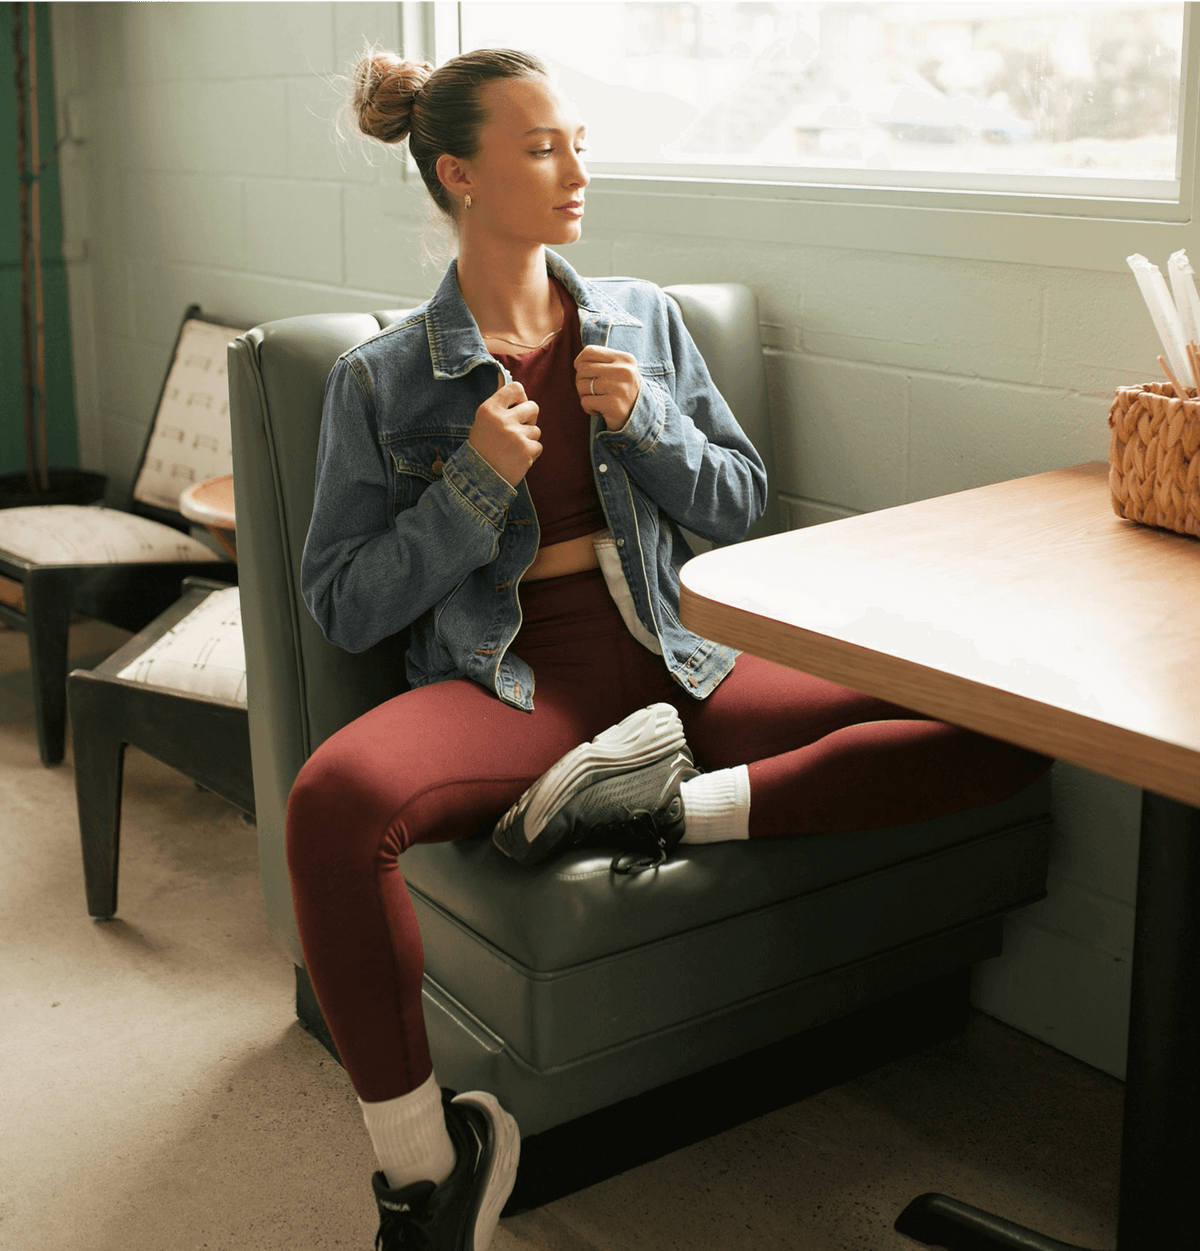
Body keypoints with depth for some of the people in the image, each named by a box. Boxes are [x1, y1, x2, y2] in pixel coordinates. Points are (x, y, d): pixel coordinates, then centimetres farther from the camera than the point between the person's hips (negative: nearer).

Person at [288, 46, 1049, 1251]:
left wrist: (644, 422, -5)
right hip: (504, 686, -3)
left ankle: (675, 805, -21)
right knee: (333, 802, -38)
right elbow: (343, 606, 1)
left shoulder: (644, 320, 12)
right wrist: (475, 482, -12)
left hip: (668, 671, 3)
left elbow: (739, 504, 14)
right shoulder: (380, 379, 3)